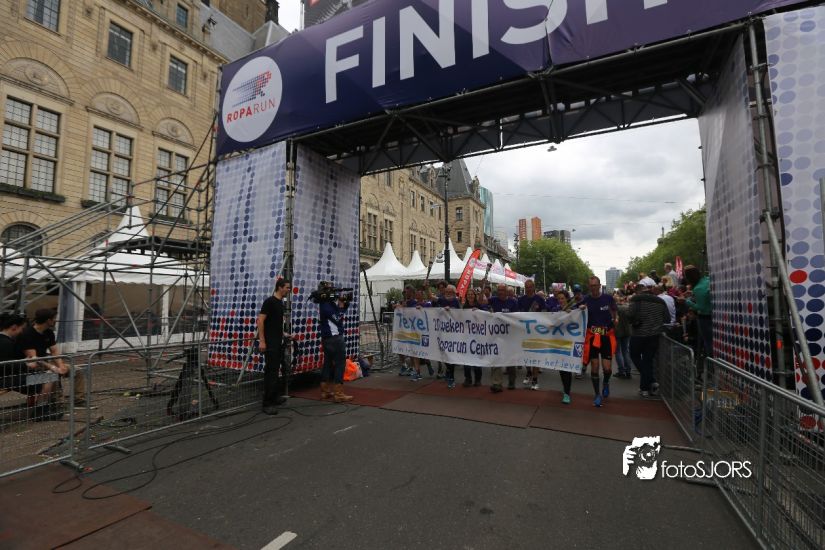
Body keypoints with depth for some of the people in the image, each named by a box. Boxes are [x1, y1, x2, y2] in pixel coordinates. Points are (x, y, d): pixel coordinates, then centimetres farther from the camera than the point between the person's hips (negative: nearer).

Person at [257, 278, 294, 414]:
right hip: (270, 343, -10)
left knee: (277, 370, 17)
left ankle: (274, 397, 30)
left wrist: (284, 334, 23)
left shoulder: (280, 303, 15)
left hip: (278, 342, 10)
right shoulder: (269, 301, -15)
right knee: (271, 371, -9)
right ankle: (267, 403, -4)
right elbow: (260, 321, -19)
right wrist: (261, 341, -23)